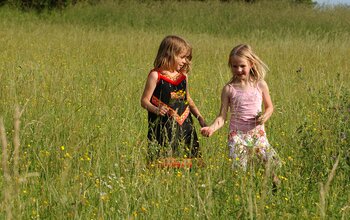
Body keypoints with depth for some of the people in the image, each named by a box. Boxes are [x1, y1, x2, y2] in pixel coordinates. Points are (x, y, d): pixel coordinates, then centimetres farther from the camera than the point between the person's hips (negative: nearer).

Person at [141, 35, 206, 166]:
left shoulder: (183, 76, 10)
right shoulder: (156, 76, -7)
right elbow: (144, 100, -7)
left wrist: (200, 118, 16)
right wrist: (156, 110, -26)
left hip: (184, 126, 6)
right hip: (163, 128, -5)